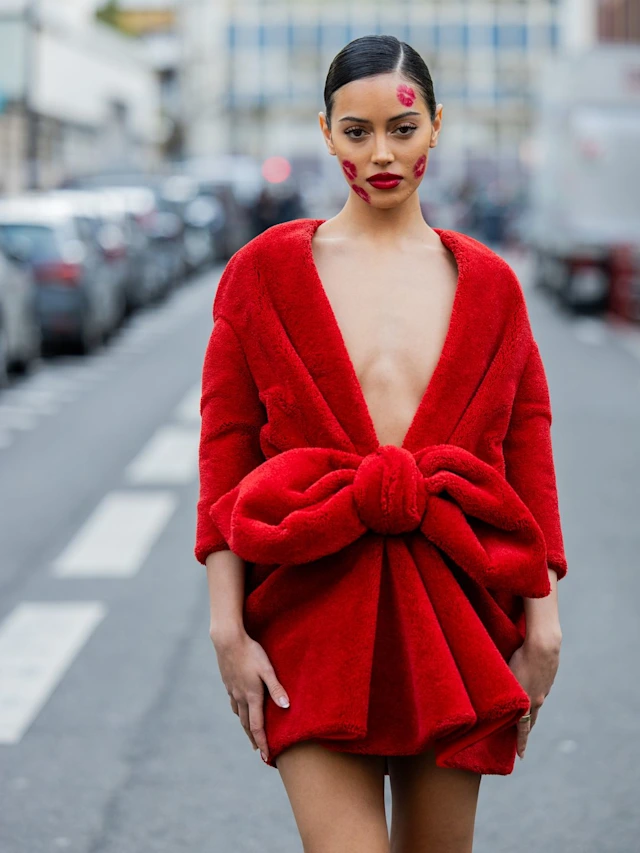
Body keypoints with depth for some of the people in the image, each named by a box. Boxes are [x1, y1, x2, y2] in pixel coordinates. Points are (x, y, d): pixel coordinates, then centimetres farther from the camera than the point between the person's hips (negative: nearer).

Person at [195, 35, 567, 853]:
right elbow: (224, 450, 1)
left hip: (455, 604, 2)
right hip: (316, 606, -2)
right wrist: (228, 625, -5)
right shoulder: (266, 270, 4)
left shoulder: (488, 284, 9)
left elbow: (528, 449, 7)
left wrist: (543, 619, 1)